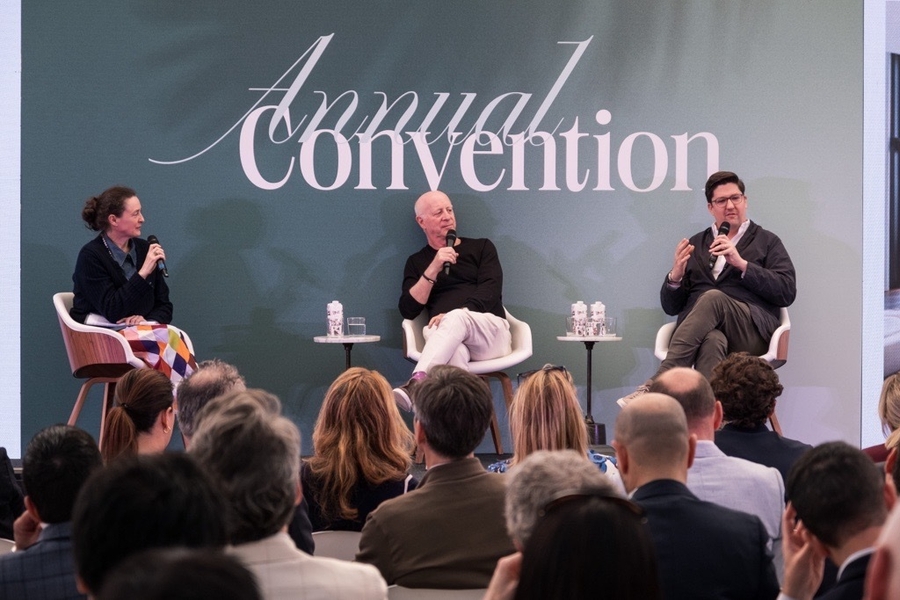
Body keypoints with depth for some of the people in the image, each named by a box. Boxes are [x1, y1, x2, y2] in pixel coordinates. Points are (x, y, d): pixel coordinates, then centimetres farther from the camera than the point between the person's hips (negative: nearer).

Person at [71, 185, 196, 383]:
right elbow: (112, 311, -15)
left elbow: (164, 307, 14)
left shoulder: (144, 250, 11)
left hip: (142, 332, 5)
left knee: (174, 338, -31)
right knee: (164, 339, -33)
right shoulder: (90, 256, -6)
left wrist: (147, 321, -9)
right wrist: (143, 273, -20)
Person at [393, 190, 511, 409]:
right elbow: (408, 310, 6)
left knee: (455, 318, -37)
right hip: (444, 335, 1)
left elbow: (490, 291, 2)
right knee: (454, 352, -39)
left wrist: (454, 316, -15)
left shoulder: (481, 248, 19)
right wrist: (433, 270, -6)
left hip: (490, 330, -1)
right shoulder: (417, 262, 21)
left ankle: (415, 385, -59)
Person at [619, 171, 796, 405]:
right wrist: (676, 275, -2)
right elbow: (670, 306, 21)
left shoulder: (767, 242, 19)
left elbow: (787, 292, 3)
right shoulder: (695, 244, 25)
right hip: (701, 332, 2)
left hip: (752, 331, -1)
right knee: (712, 340, -37)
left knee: (713, 297, -34)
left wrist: (742, 264, -7)